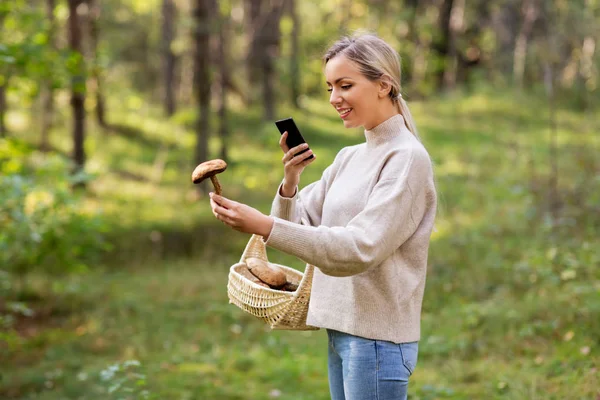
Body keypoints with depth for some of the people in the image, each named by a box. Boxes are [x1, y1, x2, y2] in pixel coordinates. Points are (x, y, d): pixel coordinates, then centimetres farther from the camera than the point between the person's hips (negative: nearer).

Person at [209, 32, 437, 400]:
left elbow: (360, 249, -21)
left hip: (377, 338, -7)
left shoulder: (408, 158, -12)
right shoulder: (348, 158, 12)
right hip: (340, 330, 7)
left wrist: (263, 226, -27)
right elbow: (298, 225, 12)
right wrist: (290, 181, -8)